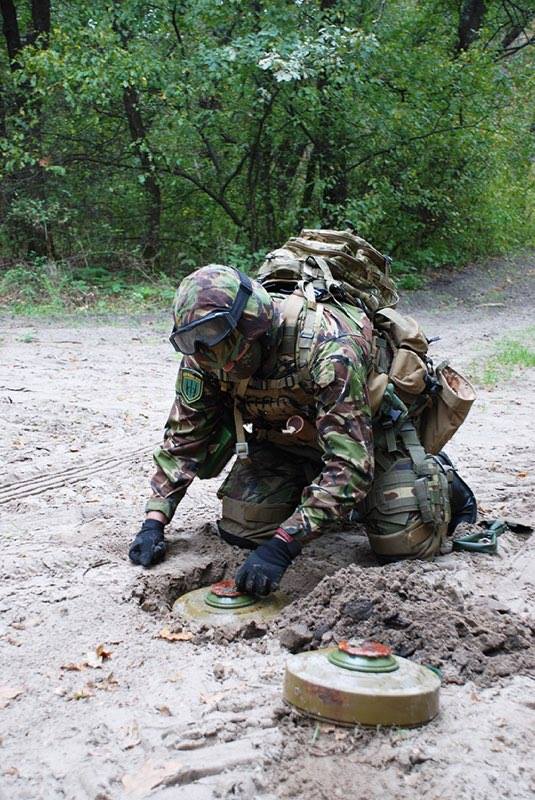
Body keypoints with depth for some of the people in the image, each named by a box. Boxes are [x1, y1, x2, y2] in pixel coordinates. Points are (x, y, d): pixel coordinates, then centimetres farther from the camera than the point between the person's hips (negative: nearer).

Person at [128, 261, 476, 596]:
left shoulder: (329, 348, -41)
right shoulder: (204, 355, -22)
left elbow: (350, 463, -43)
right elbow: (185, 435, -10)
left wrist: (281, 547, -47)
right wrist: (154, 521, -20)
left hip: (369, 432, -5)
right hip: (285, 438, 5)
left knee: (404, 540, -19)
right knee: (240, 527, -12)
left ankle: (441, 480, 15)